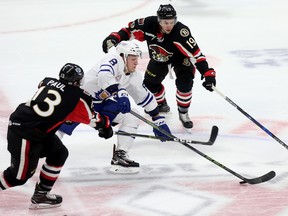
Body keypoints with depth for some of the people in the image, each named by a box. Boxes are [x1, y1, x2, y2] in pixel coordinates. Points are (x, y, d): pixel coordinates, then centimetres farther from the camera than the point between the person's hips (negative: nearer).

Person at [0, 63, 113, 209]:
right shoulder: (76, 95, -7)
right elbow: (92, 117, 5)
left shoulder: (47, 82, 10)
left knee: (59, 153, 17)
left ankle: (41, 195, 21)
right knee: (21, 175, 1)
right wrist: (105, 126, 25)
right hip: (23, 133, -8)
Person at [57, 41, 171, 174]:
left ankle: (119, 157, -5)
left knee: (132, 117, -5)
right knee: (63, 127, -19)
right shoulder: (114, 59, -21)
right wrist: (119, 93, -50)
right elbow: (104, 75, -41)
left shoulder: (134, 77, 3)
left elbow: (145, 97, 12)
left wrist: (158, 119, 11)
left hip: (102, 103, 8)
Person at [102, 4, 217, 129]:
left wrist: (208, 73, -49)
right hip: (159, 58, 4)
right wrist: (114, 38, -26)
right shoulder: (149, 24, -30)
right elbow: (130, 30, -12)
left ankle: (183, 113, 0)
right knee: (150, 83, 6)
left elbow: (195, 53, -43)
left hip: (181, 57, -4)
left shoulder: (180, 31, -41)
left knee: (184, 83, -23)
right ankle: (161, 104, 37)